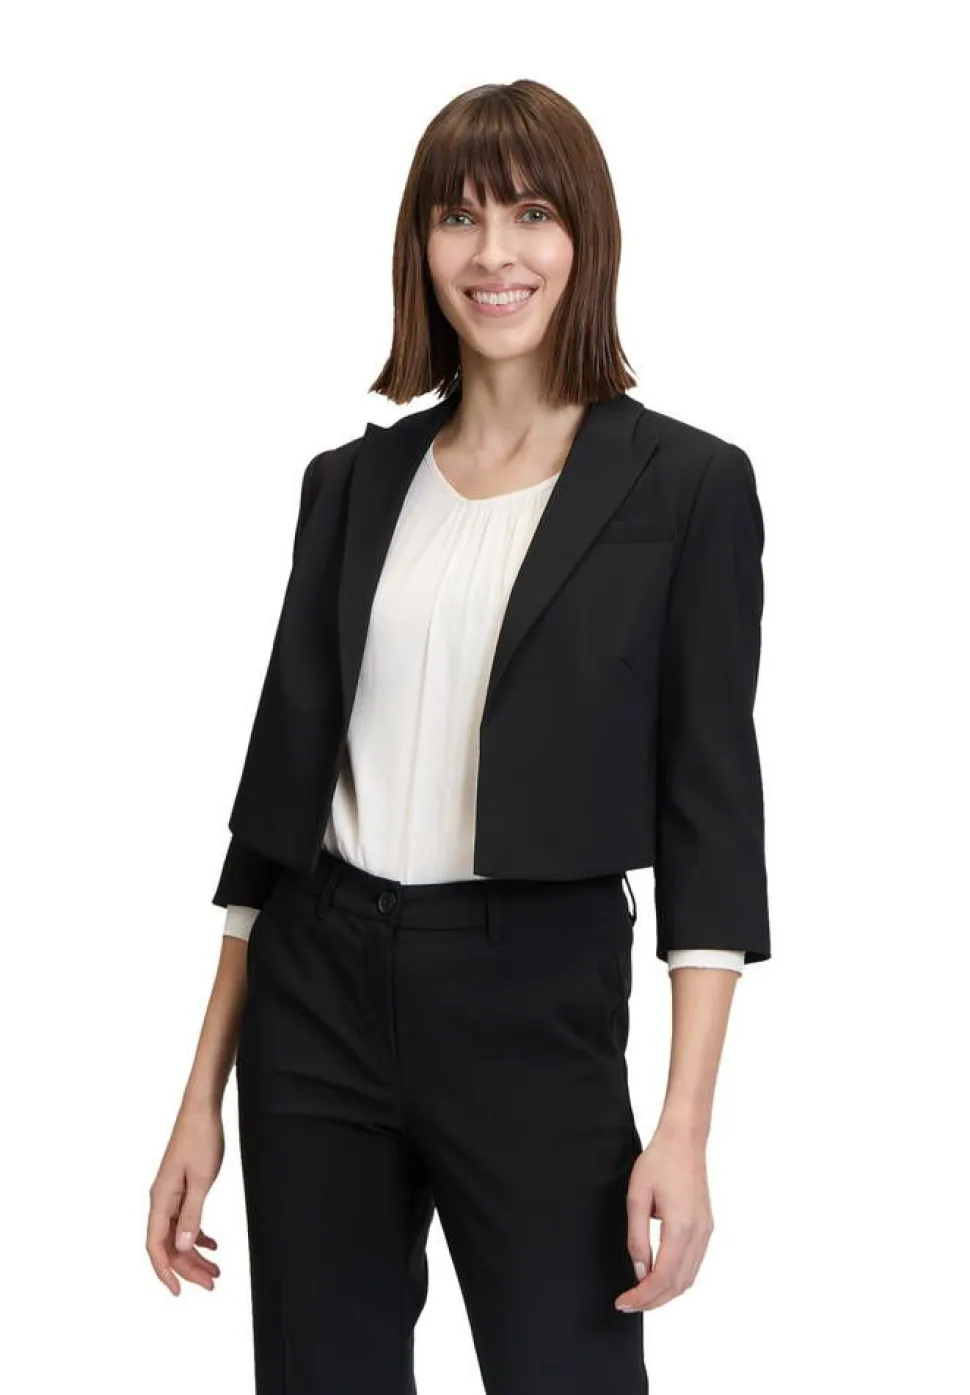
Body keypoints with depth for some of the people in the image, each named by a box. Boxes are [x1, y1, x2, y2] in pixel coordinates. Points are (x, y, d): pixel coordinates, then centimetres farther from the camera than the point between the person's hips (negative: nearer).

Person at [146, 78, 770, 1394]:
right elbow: (281, 771, 10)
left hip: (538, 1004, -3)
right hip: (318, 996, 4)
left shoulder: (687, 483, -3)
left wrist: (685, 1126, -12)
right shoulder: (353, 482, 8)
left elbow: (712, 806, -5)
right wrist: (203, 1096, 8)